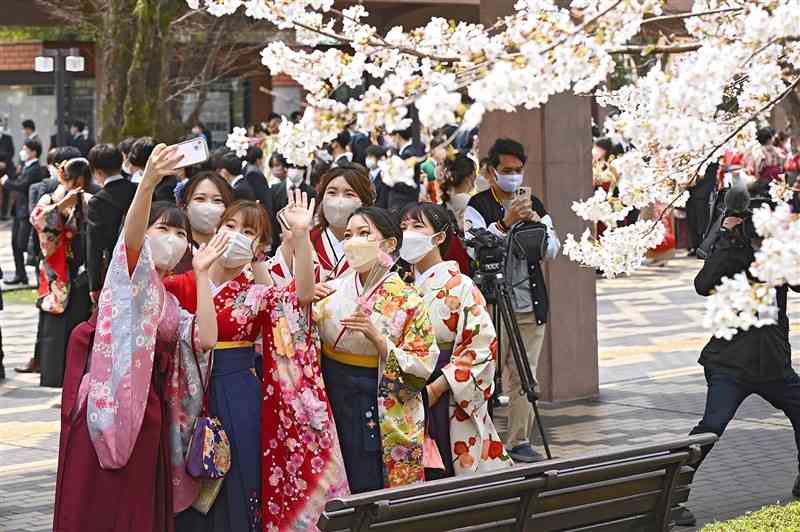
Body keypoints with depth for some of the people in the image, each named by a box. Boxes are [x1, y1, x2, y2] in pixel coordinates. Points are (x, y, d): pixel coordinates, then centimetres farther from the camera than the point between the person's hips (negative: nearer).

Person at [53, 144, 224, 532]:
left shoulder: (169, 303, 18)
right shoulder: (131, 275, 0)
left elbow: (206, 338, 1)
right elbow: (131, 237, -23)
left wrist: (202, 272, 6)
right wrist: (148, 184, -42)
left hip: (147, 418, 7)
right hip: (109, 412, -7)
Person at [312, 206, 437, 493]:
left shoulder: (407, 300, -7)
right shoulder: (332, 289, 4)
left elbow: (420, 370, -10)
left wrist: (378, 338, -21)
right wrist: (307, 304, -7)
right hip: (331, 402, 4)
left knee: (368, 490, 0)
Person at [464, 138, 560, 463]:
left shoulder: (534, 205, 13)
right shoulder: (478, 207, -2)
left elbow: (552, 251, 7)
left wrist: (537, 224, -11)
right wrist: (505, 223, -32)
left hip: (530, 305, 5)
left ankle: (519, 441, 11)